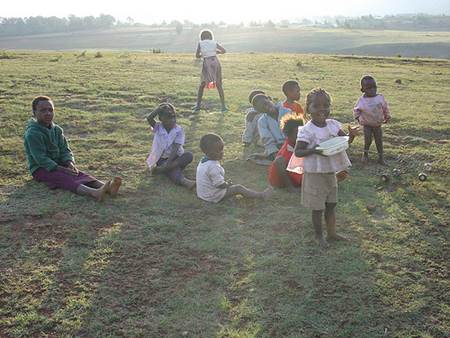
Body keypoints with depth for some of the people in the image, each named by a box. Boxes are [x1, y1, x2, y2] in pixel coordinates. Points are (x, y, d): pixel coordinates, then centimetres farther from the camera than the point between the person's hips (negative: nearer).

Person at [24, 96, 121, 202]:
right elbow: (41, 158, -21)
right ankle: (94, 193, -60)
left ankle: (108, 188, -44)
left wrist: (70, 163, -15)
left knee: (81, 174, -19)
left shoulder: (57, 129, 8)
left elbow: (65, 150, 7)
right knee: (66, 179, -32)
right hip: (40, 169, -7)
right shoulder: (32, 133, -15)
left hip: (59, 164, 7)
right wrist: (62, 169, -25)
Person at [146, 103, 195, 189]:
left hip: (175, 157, 2)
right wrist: (160, 108, -23)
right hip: (161, 159, -2)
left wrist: (168, 163, -28)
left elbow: (175, 148, -16)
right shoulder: (158, 128, -2)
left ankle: (161, 169, -35)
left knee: (189, 155, -29)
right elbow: (149, 118, -23)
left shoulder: (179, 130, -6)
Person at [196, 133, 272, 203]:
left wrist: (225, 182, 11)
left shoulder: (203, 161, 2)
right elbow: (220, 184, -27)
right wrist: (227, 184, -7)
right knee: (239, 188, -7)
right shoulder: (213, 166, -31)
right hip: (213, 196, -10)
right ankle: (261, 195, 0)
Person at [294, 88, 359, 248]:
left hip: (331, 172, 6)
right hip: (315, 173, -6)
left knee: (331, 204, 19)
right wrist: (314, 150, -33)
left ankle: (332, 233, 34)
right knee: (318, 208, 8)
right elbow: (297, 152, -17)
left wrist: (352, 135, -18)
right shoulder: (307, 130, -19)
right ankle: (318, 235, 26)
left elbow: (345, 140, 5)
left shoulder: (333, 125, -1)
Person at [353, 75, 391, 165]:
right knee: (368, 140, -6)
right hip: (367, 124, -2)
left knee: (379, 140, 5)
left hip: (377, 124, 2)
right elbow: (356, 109, 4)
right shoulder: (362, 100, -13)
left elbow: (385, 108, 8)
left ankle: (380, 156, 15)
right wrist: (358, 117, -2)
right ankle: (365, 153, 20)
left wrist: (387, 117, 12)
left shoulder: (380, 97, -8)